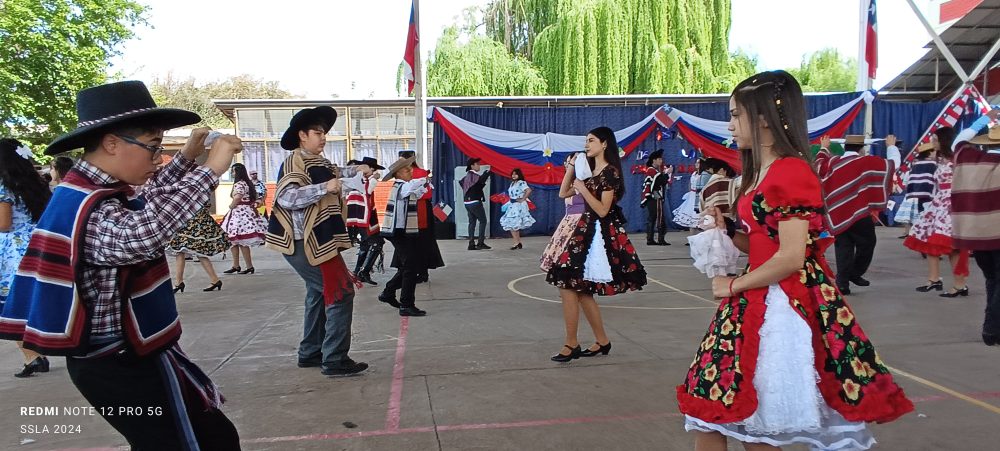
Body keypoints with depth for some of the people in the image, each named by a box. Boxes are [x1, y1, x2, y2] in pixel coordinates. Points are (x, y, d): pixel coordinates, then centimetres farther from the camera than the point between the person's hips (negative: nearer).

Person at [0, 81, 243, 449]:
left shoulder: (85, 192, 8)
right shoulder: (93, 210, -25)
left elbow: (145, 209, 26)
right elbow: (141, 234, -48)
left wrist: (186, 158, 17)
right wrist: (210, 170, -44)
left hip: (111, 359, 10)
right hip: (126, 365, -10)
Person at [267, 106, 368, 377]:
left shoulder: (318, 162, 13)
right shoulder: (294, 162, -15)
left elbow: (332, 178, 34)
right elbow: (286, 197, -29)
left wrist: (352, 171, 20)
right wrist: (324, 187, -35)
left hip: (317, 241, 10)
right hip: (305, 243, -10)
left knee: (319, 294, 18)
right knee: (341, 293, -10)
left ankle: (310, 354, 28)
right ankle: (335, 361, -7)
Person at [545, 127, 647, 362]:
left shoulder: (610, 172, -11)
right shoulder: (589, 170, 14)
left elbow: (602, 210, -16)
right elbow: (563, 193, 16)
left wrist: (583, 189, -18)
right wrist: (572, 168, 9)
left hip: (600, 233, -9)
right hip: (586, 229, 9)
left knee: (568, 286, -10)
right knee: (580, 290, 10)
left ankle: (571, 344, -1)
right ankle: (603, 341, 20)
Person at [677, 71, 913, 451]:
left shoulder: (792, 171, -16)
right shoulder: (761, 172, 13)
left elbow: (791, 257, -21)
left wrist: (735, 285, -11)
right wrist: (726, 232, 1)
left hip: (783, 304, -9)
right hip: (760, 301, 9)